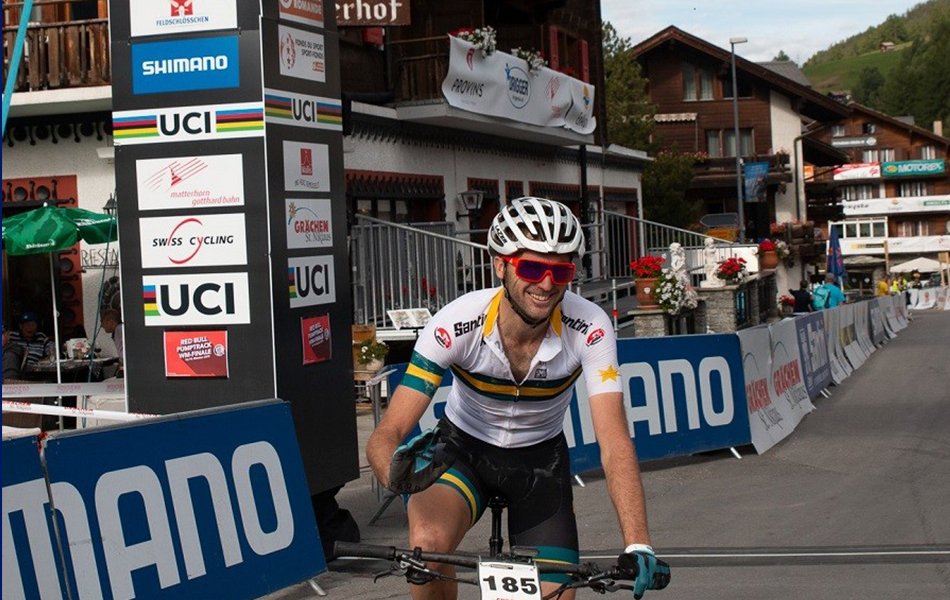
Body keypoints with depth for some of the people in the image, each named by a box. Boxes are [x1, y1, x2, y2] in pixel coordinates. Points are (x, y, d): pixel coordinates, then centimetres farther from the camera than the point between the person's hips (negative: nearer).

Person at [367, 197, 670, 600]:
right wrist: (398, 474, -56)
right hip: (463, 449, -2)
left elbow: (614, 442, -33)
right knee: (429, 542, -33)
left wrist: (637, 545, -46)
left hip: (540, 459, 2)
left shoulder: (589, 329, -27)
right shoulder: (456, 325, -29)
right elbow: (385, 436, -31)